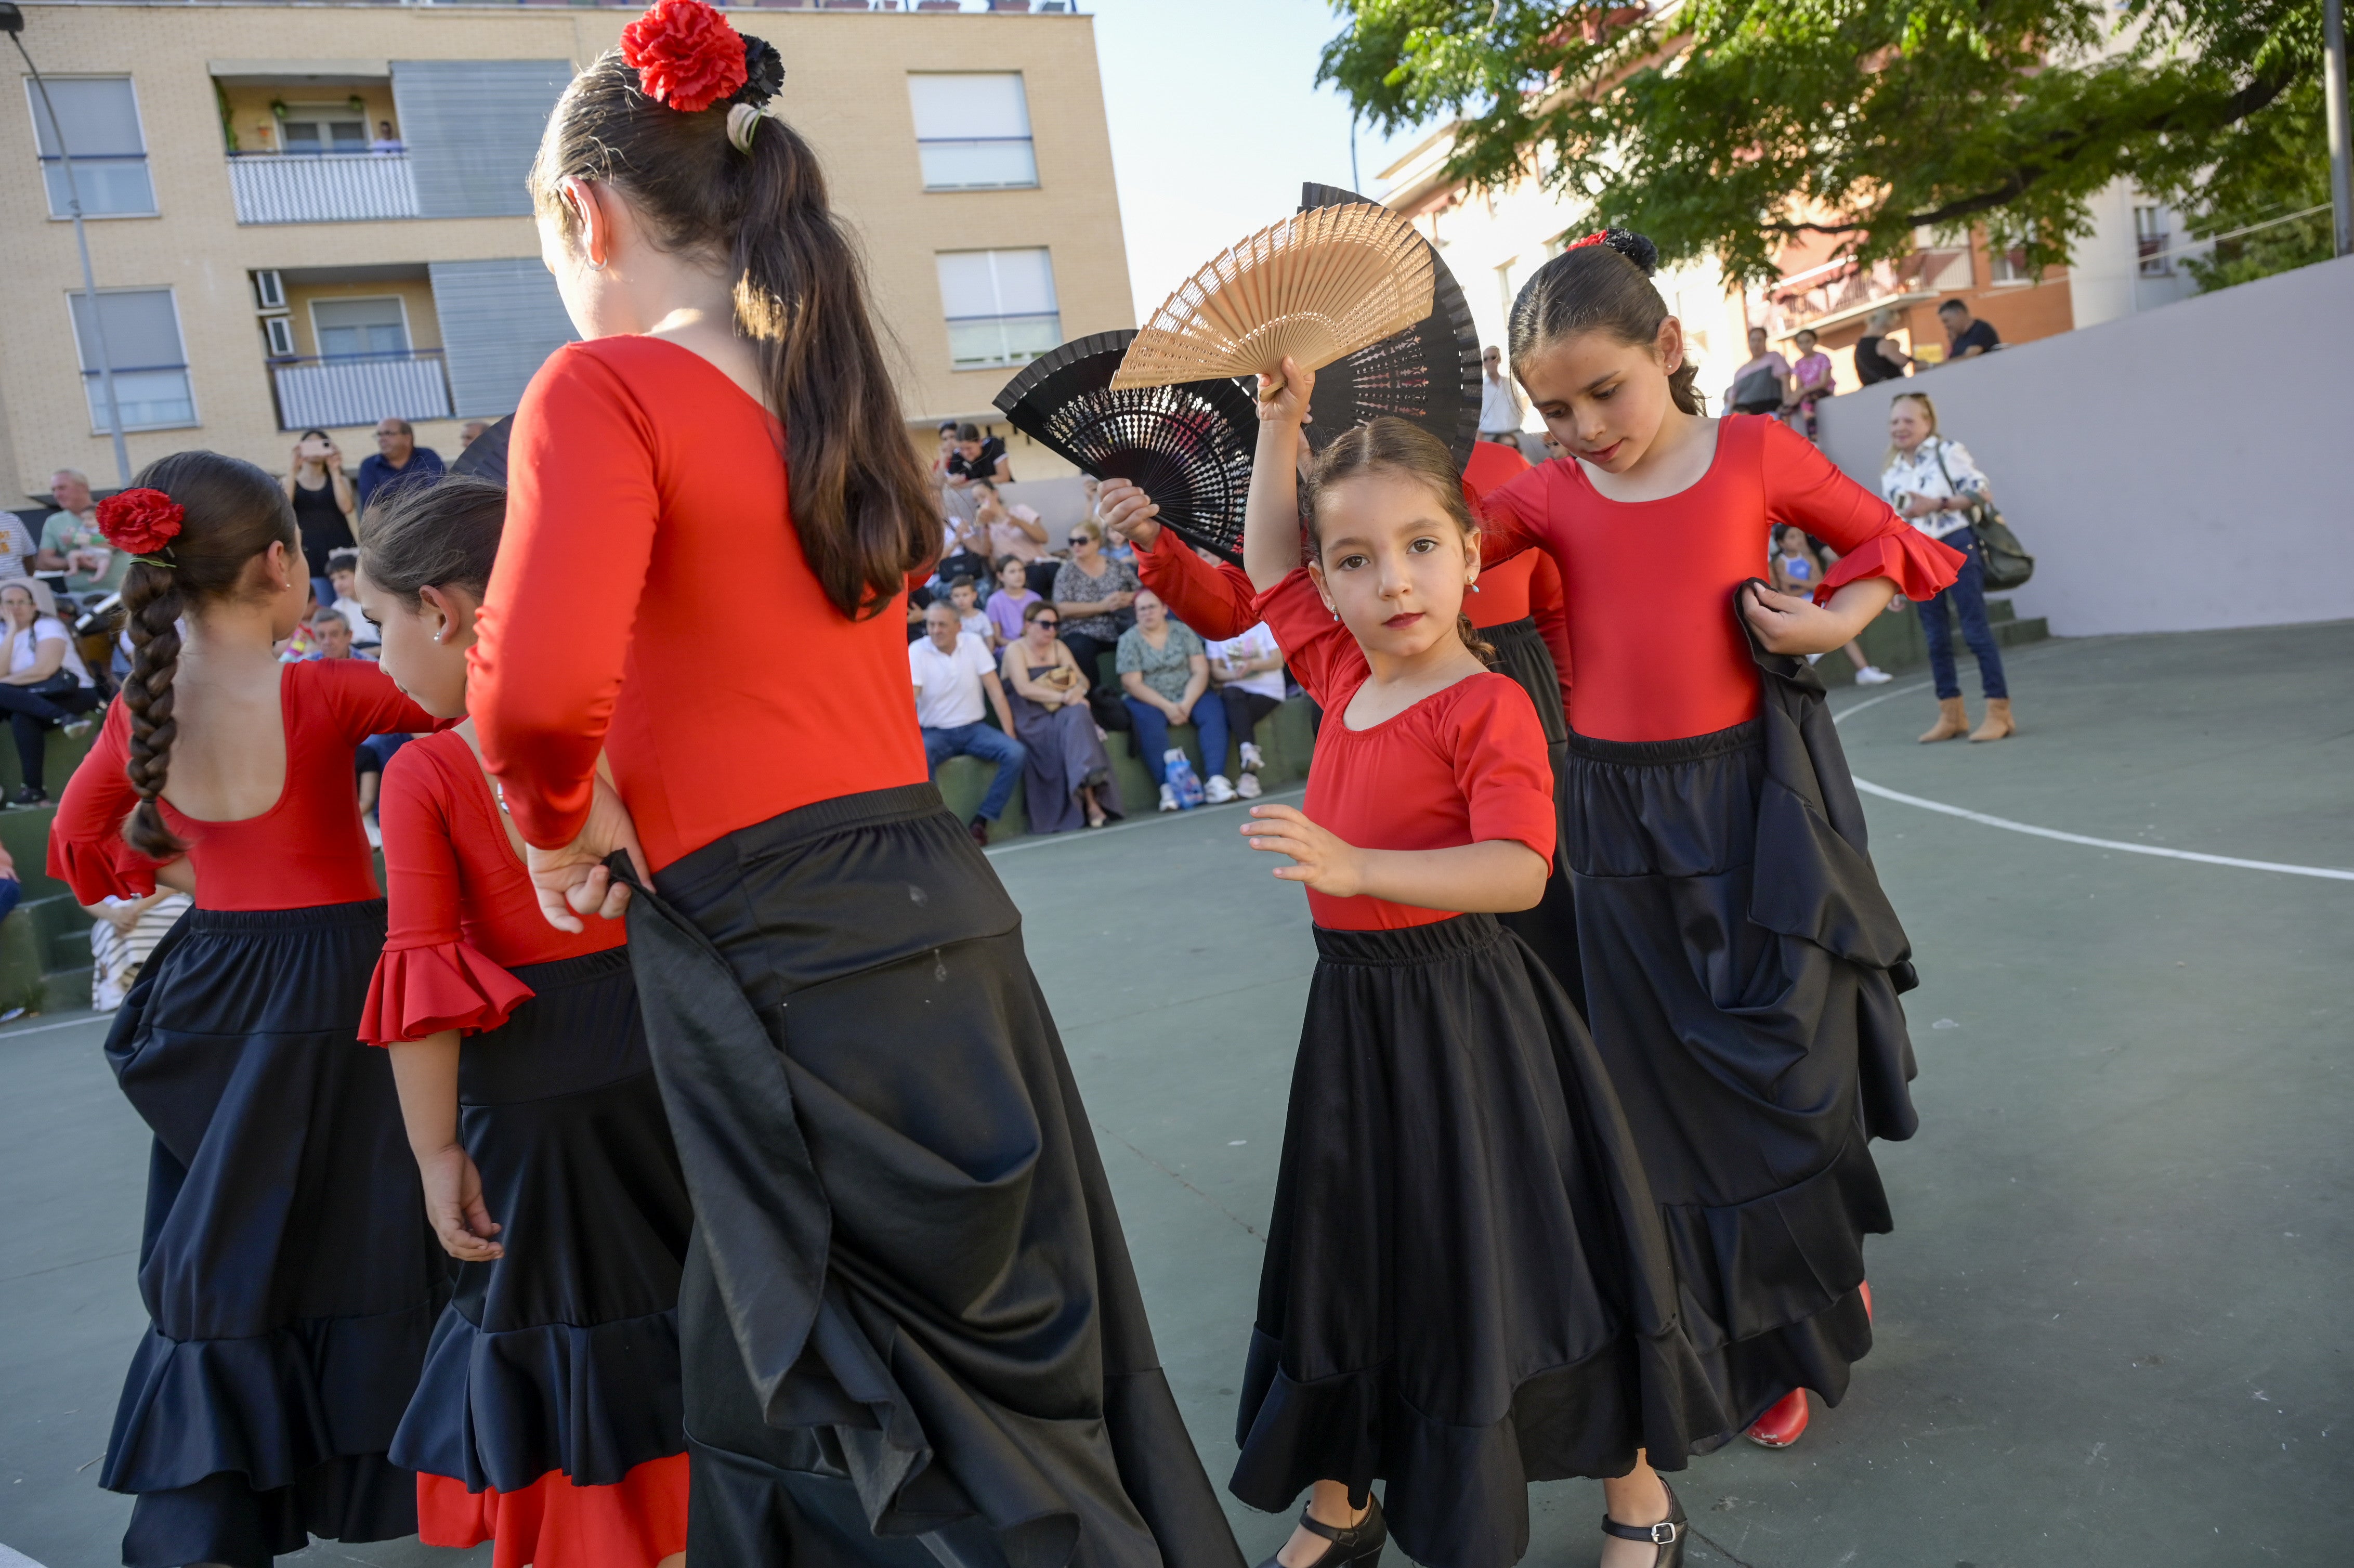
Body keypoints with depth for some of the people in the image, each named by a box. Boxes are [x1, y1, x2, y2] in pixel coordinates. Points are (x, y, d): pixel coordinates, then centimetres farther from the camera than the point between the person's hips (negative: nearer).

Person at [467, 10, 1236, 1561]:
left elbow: (538, 686, -25)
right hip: (943, 909, 8)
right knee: (1012, 1331, 21)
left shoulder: (606, 387, -9)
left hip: (778, 958, -7)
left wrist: (563, 822, -5)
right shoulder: (839, 390, 14)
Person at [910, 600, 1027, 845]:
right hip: (935, 732, -2)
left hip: (973, 729, 3)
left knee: (1016, 753, -22)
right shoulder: (917, 650, -9)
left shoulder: (974, 643, -3)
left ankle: (981, 821, -15)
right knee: (919, 758, -37)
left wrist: (1010, 734, -8)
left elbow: (995, 690, -3)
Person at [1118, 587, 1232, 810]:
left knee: (1214, 711, -26)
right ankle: (1169, 786, -42)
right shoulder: (1129, 640, 1)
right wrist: (1166, 706, -18)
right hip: (1147, 700, -2)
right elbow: (1132, 683, -7)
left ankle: (1215, 780, -35)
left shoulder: (1182, 631, 7)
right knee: (1149, 721, -35)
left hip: (1187, 696, 2)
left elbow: (1201, 670, -1)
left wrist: (1187, 703, -17)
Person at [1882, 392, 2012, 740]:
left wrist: (1938, 504, -19)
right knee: (1936, 639, 7)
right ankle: (1952, 715, 15)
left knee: (1975, 630, -6)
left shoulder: (1949, 451, -2)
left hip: (1956, 547, -5)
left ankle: (1999, 712, -2)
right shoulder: (1890, 471, 13)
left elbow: (1980, 491, -7)